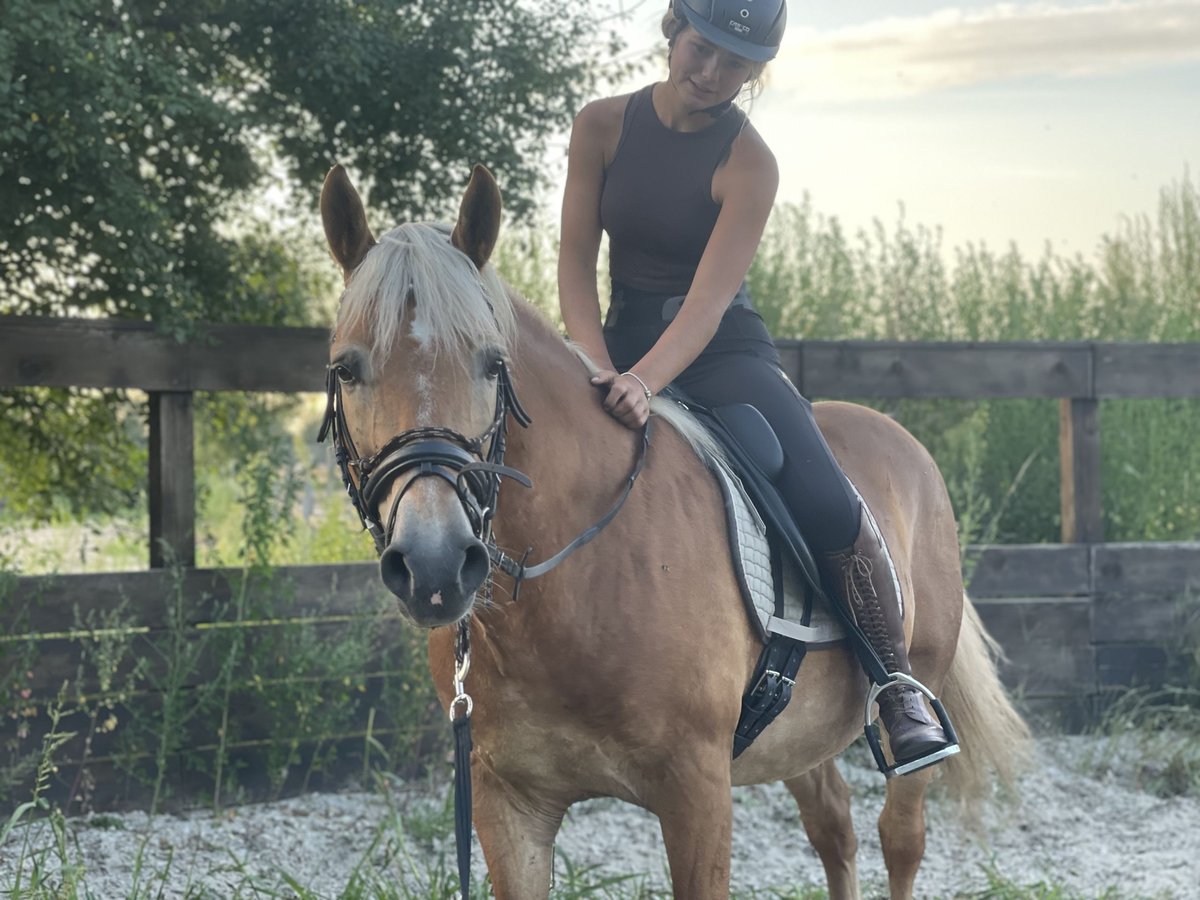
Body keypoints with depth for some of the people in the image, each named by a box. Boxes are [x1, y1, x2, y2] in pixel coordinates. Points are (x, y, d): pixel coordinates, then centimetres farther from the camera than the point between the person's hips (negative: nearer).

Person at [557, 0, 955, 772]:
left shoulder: (748, 163, -11)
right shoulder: (603, 127, -1)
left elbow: (707, 299, -20)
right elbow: (577, 262, -3)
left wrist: (645, 382, -38)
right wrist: (599, 368, -19)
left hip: (722, 351, -4)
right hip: (622, 341, 4)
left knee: (827, 503, -27)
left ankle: (900, 688, -9)